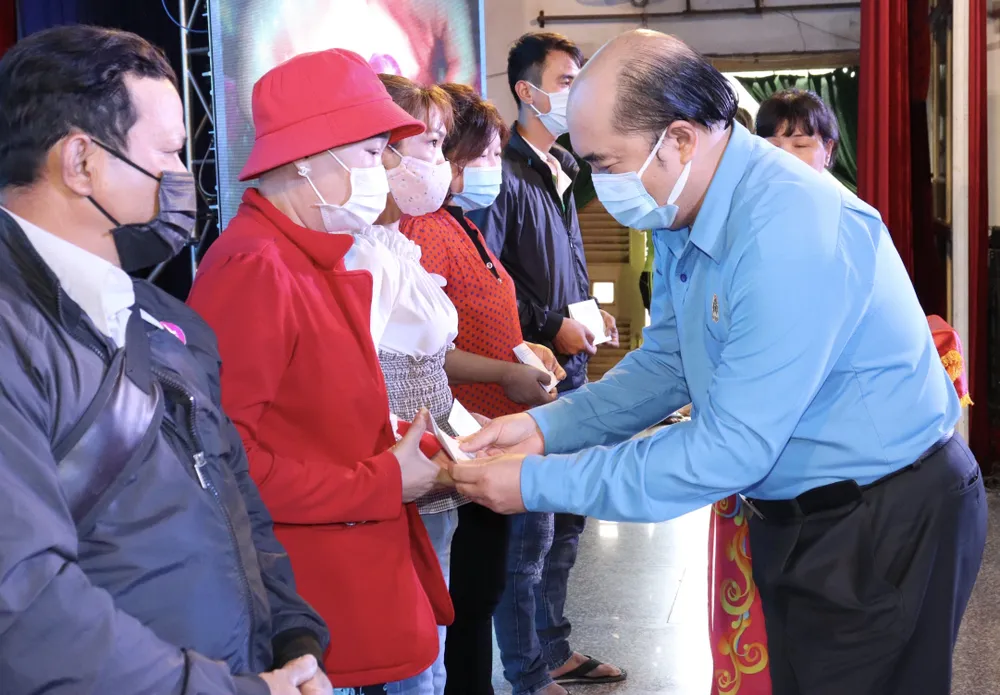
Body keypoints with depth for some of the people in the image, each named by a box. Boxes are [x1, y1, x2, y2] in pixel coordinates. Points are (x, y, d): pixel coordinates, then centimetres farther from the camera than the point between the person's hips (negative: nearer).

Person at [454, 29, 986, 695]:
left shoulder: (793, 232, -30)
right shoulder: (682, 213, -1)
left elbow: (729, 451, -29)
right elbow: (667, 361, 10)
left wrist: (538, 483, -23)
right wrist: (546, 427, -5)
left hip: (890, 522, -8)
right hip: (790, 513, 8)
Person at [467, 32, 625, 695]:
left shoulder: (560, 172, 16)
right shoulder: (506, 175, -13)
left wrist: (590, 314, 11)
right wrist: (552, 327, -15)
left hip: (570, 372, 9)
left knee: (567, 521, 17)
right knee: (531, 533, -2)